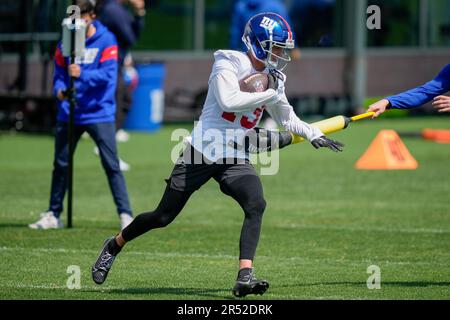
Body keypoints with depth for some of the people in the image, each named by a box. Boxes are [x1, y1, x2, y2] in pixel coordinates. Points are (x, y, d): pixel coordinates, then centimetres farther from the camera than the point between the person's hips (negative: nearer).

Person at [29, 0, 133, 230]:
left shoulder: (106, 41, -6)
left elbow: (107, 75, -16)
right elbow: (59, 74, 8)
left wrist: (82, 75, -31)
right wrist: (60, 90, -14)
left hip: (99, 114, -4)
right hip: (69, 114, 4)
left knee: (111, 165, -7)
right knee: (60, 165, 10)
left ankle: (125, 215, -3)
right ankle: (53, 215, 20)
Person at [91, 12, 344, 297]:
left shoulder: (272, 78, 8)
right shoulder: (228, 64, -12)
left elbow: (287, 119, 20)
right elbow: (229, 101, -28)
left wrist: (315, 135, 7)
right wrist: (270, 94, -22)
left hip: (236, 159, 5)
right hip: (201, 153, -5)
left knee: (256, 205, -23)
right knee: (164, 216, 4)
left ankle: (245, 276, -27)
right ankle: (114, 246, 28)